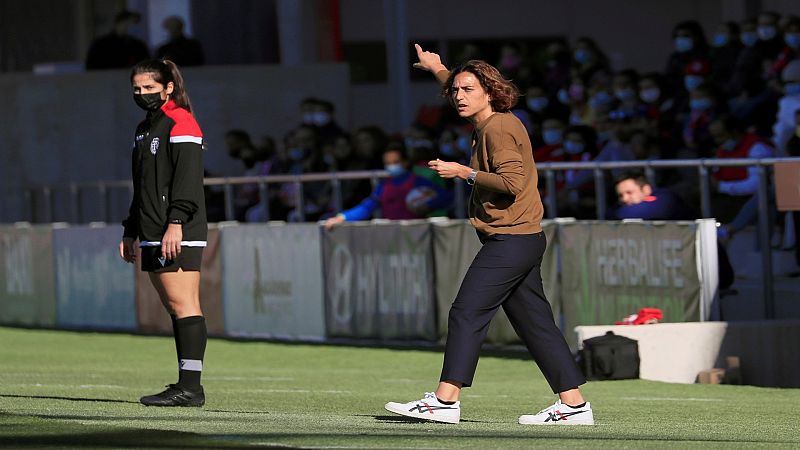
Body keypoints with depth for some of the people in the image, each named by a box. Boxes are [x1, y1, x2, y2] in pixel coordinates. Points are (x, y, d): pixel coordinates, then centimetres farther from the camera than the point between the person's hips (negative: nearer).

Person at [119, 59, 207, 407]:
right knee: (174, 307, 7)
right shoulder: (146, 127, 22)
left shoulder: (180, 122, -7)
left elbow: (188, 177, -16)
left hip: (178, 234, -10)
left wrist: (176, 222, -23)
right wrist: (131, 230, 24)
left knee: (182, 305, -13)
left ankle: (190, 386, -17)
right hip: (154, 235, 10)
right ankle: (187, 385, 7)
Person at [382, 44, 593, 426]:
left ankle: (445, 400, -13)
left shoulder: (499, 129, -12)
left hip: (510, 239, -10)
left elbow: (512, 182, -22)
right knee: (535, 323, 8)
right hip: (523, 239, 10)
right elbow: (462, 95, 40)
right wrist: (438, 71, 48)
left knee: (466, 313, -11)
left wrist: (466, 173, -15)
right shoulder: (492, 123, 17)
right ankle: (573, 405, 7)